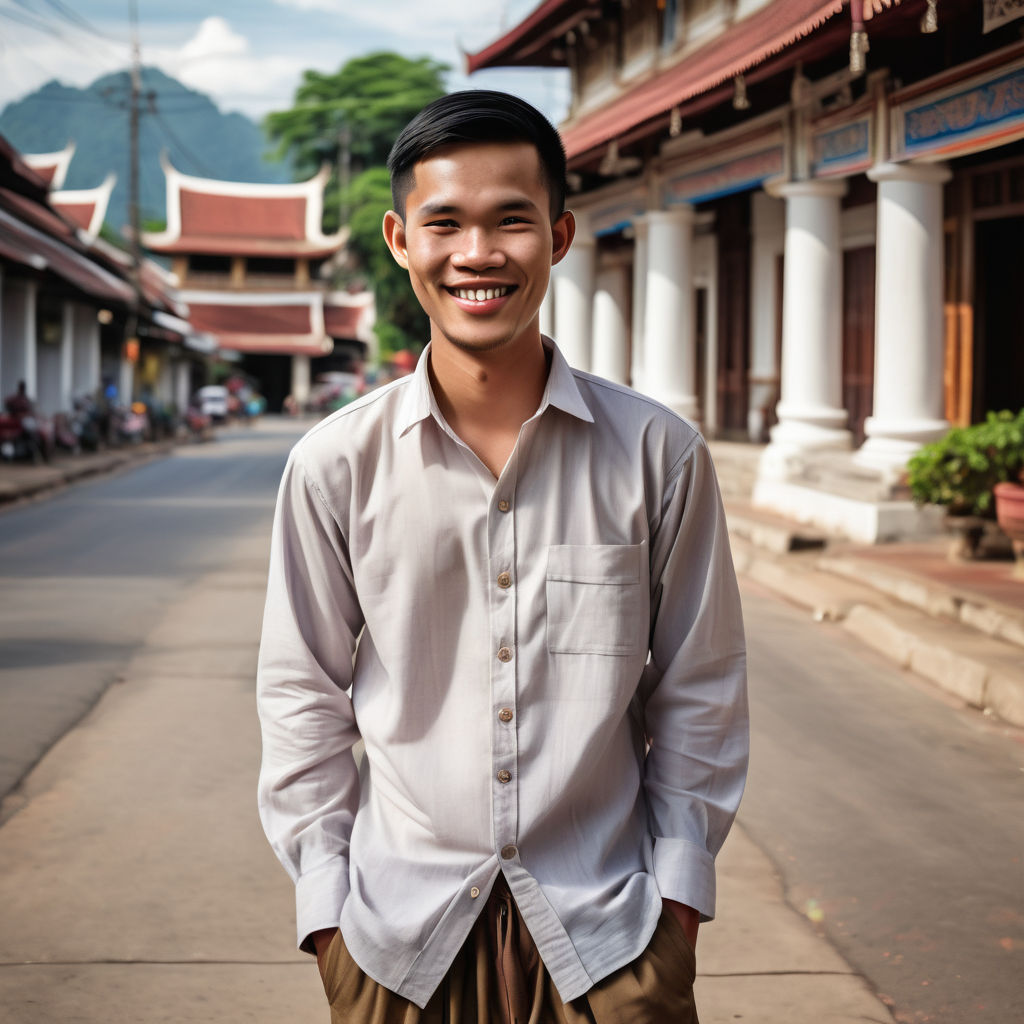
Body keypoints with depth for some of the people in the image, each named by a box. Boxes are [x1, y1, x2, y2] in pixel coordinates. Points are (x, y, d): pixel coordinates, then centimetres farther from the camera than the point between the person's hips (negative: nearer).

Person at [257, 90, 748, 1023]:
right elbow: (303, 696, 4)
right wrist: (327, 906, 1)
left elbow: (699, 694, 3)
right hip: (399, 938, 1)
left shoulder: (660, 454, -4)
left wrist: (677, 897, 2)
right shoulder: (337, 465, -4)